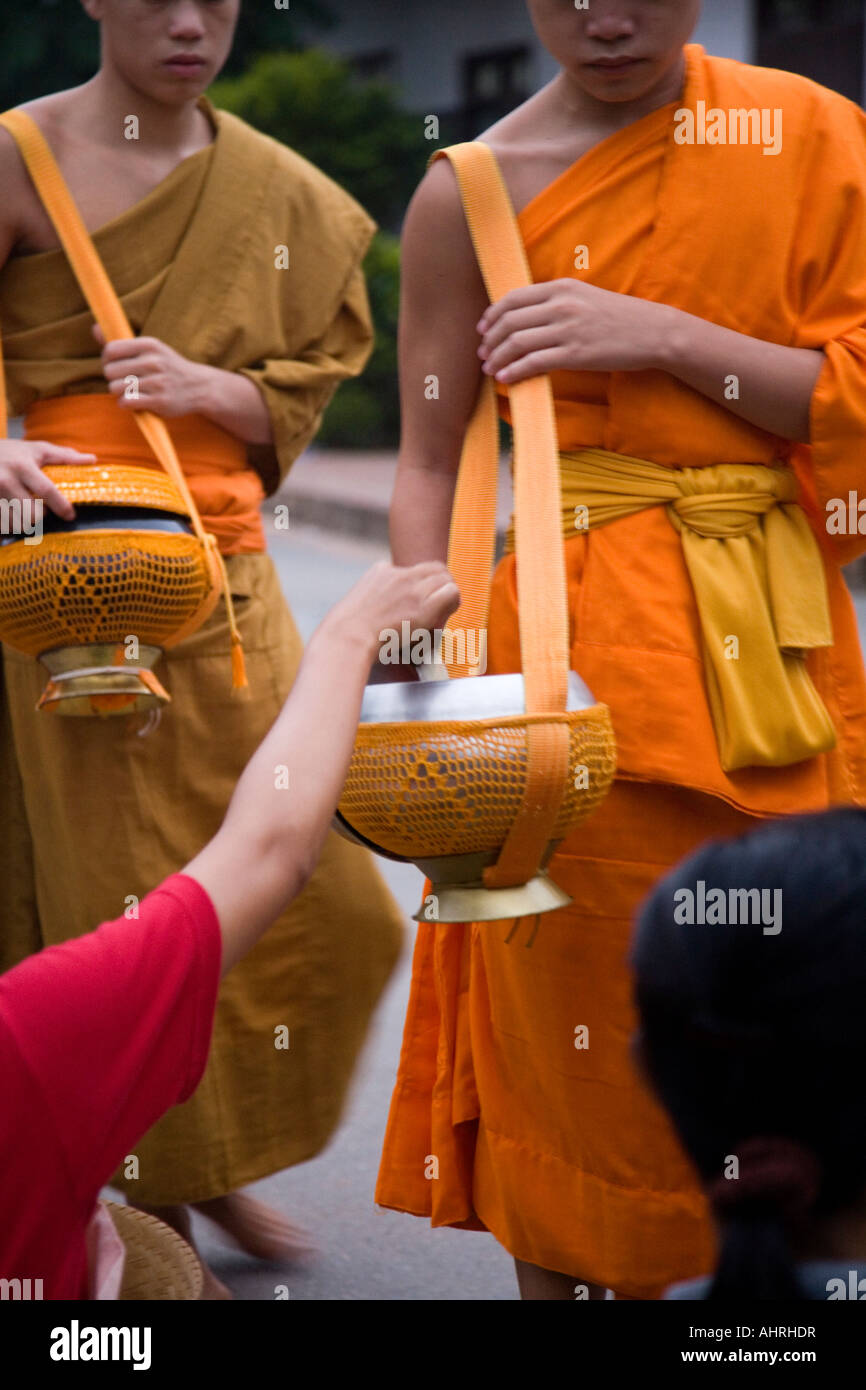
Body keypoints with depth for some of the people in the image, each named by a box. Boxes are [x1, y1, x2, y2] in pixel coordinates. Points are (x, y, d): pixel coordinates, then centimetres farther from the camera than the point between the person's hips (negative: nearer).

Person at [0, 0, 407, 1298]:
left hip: (224, 572, 5)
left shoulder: (280, 192, 10)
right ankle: (146, 1219, 15)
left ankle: (213, 1160, 27)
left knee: (320, 899, 4)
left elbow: (302, 394, 13)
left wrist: (209, 387, -8)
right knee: (114, 903, -2)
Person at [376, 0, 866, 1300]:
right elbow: (429, 460, 1)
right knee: (581, 1004, 2)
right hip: (577, 633, -2)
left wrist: (667, 337, -13)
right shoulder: (473, 192, 0)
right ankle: (573, 1271, 20)